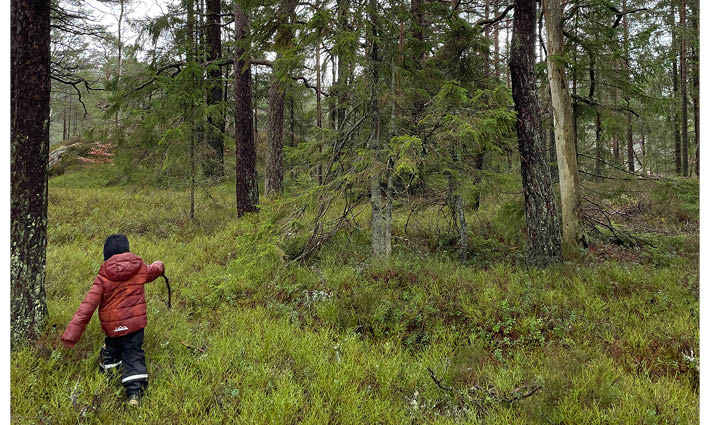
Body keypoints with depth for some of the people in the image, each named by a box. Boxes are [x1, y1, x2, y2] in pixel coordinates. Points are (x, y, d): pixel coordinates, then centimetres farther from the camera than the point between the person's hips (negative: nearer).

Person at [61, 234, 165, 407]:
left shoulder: (103, 276, -10)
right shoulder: (139, 268, -3)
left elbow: (89, 304, -16)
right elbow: (154, 270, 20)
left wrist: (72, 332, -16)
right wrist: (159, 265, 46)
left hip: (111, 325, 0)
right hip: (135, 321, 0)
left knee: (112, 348, 26)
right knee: (133, 354, 2)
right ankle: (134, 390, -12)